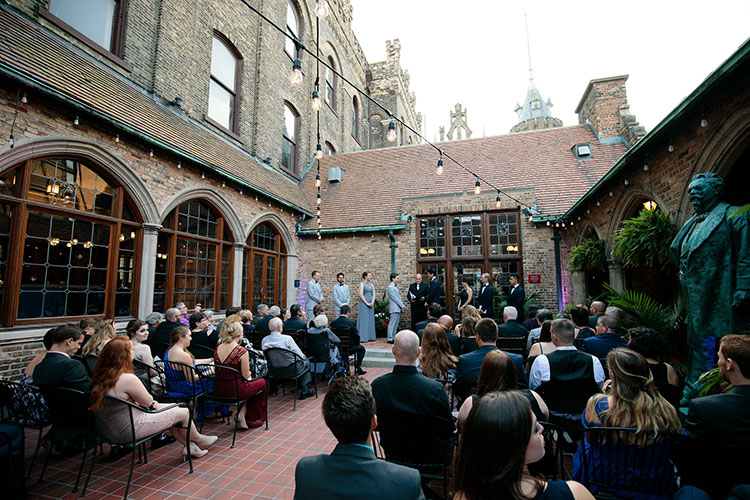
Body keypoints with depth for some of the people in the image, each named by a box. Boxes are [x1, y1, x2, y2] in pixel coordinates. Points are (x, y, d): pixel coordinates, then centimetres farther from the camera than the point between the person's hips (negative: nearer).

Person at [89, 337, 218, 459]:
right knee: (184, 412, 3)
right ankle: (198, 440, 30)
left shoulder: (100, 377, 1)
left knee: (174, 408, 18)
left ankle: (188, 445, 27)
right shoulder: (127, 379, -29)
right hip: (128, 431, -9)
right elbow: (148, 401, -14)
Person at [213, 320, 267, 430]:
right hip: (234, 391, -6)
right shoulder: (242, 351, -19)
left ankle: (241, 417, 19)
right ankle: (254, 420, 24)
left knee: (248, 384, 30)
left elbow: (221, 371, 12)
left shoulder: (217, 349, 0)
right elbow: (246, 376, -12)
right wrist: (249, 374, 12)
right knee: (262, 382, 20)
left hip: (218, 390, 7)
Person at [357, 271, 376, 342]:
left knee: (370, 320, 7)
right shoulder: (362, 284, -4)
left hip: (371, 304, 6)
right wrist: (367, 303, -13)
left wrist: (372, 303, -4)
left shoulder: (371, 285, 13)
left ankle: (370, 336, 14)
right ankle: (363, 337, -1)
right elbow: (361, 295, -12)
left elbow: (373, 295, 11)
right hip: (364, 304, -6)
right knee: (364, 320, -5)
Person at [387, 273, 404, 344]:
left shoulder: (395, 287, 18)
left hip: (397, 308, 10)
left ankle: (393, 338, 16)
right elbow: (394, 298, -15)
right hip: (394, 308, -10)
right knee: (392, 324, -7)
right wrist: (402, 305, -11)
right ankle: (390, 339, -5)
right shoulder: (390, 287, -12)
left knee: (396, 324, 11)